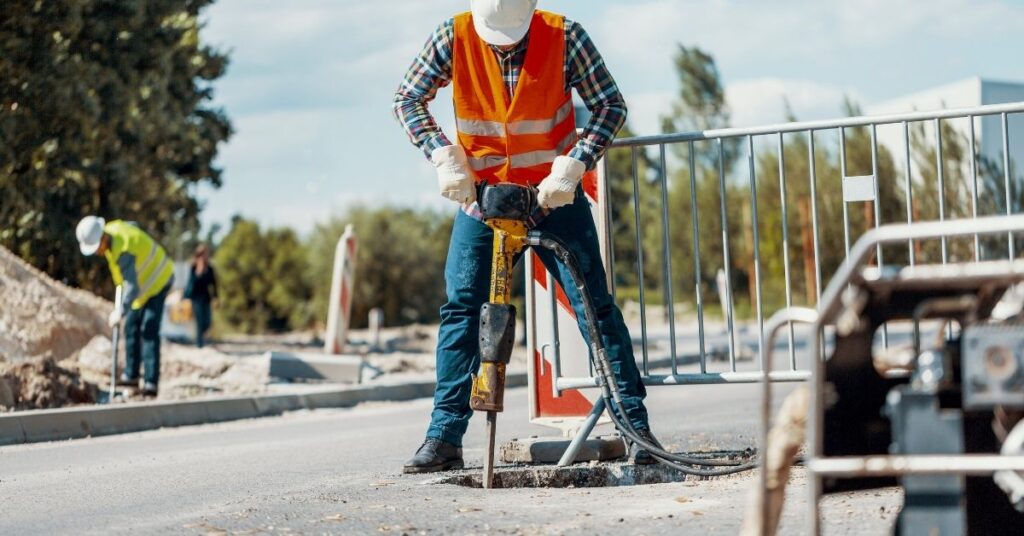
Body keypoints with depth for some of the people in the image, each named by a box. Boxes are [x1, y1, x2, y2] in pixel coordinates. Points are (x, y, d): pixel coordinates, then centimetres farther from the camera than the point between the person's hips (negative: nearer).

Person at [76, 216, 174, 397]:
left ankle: (151, 382, -20)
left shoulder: (123, 253, -34)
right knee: (131, 327, 10)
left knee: (149, 331, -17)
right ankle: (131, 375, 18)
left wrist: (120, 312, -32)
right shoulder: (112, 228, -7)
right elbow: (132, 226, 16)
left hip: (157, 282, -10)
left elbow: (132, 288, -39)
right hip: (145, 280, 10)